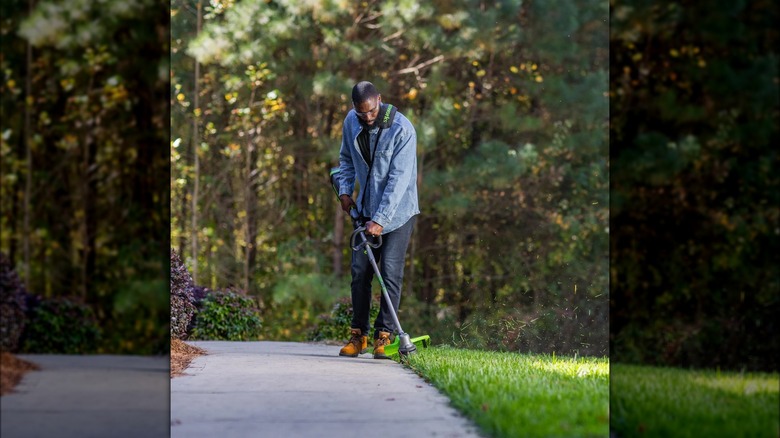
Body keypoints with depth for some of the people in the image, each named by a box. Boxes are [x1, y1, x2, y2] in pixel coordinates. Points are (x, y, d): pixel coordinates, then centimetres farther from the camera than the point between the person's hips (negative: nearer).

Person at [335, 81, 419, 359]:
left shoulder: (402, 130, -21)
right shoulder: (351, 122, -3)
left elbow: (399, 179, -24)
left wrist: (380, 220, -27)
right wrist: (345, 190, 3)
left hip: (397, 212, -5)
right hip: (366, 209, 5)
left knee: (390, 273, -8)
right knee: (360, 271, 4)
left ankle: (384, 336, -1)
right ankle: (358, 335, 12)